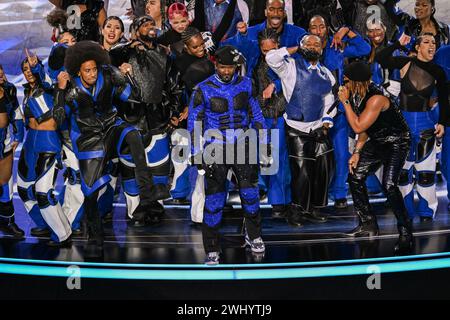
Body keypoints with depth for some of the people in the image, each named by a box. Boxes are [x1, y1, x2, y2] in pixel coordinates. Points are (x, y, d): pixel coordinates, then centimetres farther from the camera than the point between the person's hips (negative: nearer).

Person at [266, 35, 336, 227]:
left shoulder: (325, 74, 13)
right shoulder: (292, 66, -2)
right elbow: (271, 58, -19)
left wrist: (327, 120, 6)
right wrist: (294, 50, -9)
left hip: (318, 129, 5)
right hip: (297, 129, -5)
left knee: (324, 170, 6)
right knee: (302, 173, -6)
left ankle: (312, 209, 22)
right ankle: (296, 211, 11)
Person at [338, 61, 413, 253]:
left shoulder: (376, 99, -28)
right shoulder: (357, 96, -1)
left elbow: (358, 127, -30)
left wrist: (345, 102, -25)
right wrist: (357, 152, 2)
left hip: (396, 142, -9)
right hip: (378, 142, 9)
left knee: (389, 184, -25)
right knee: (355, 177, 4)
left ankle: (405, 233, -15)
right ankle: (368, 225, 16)